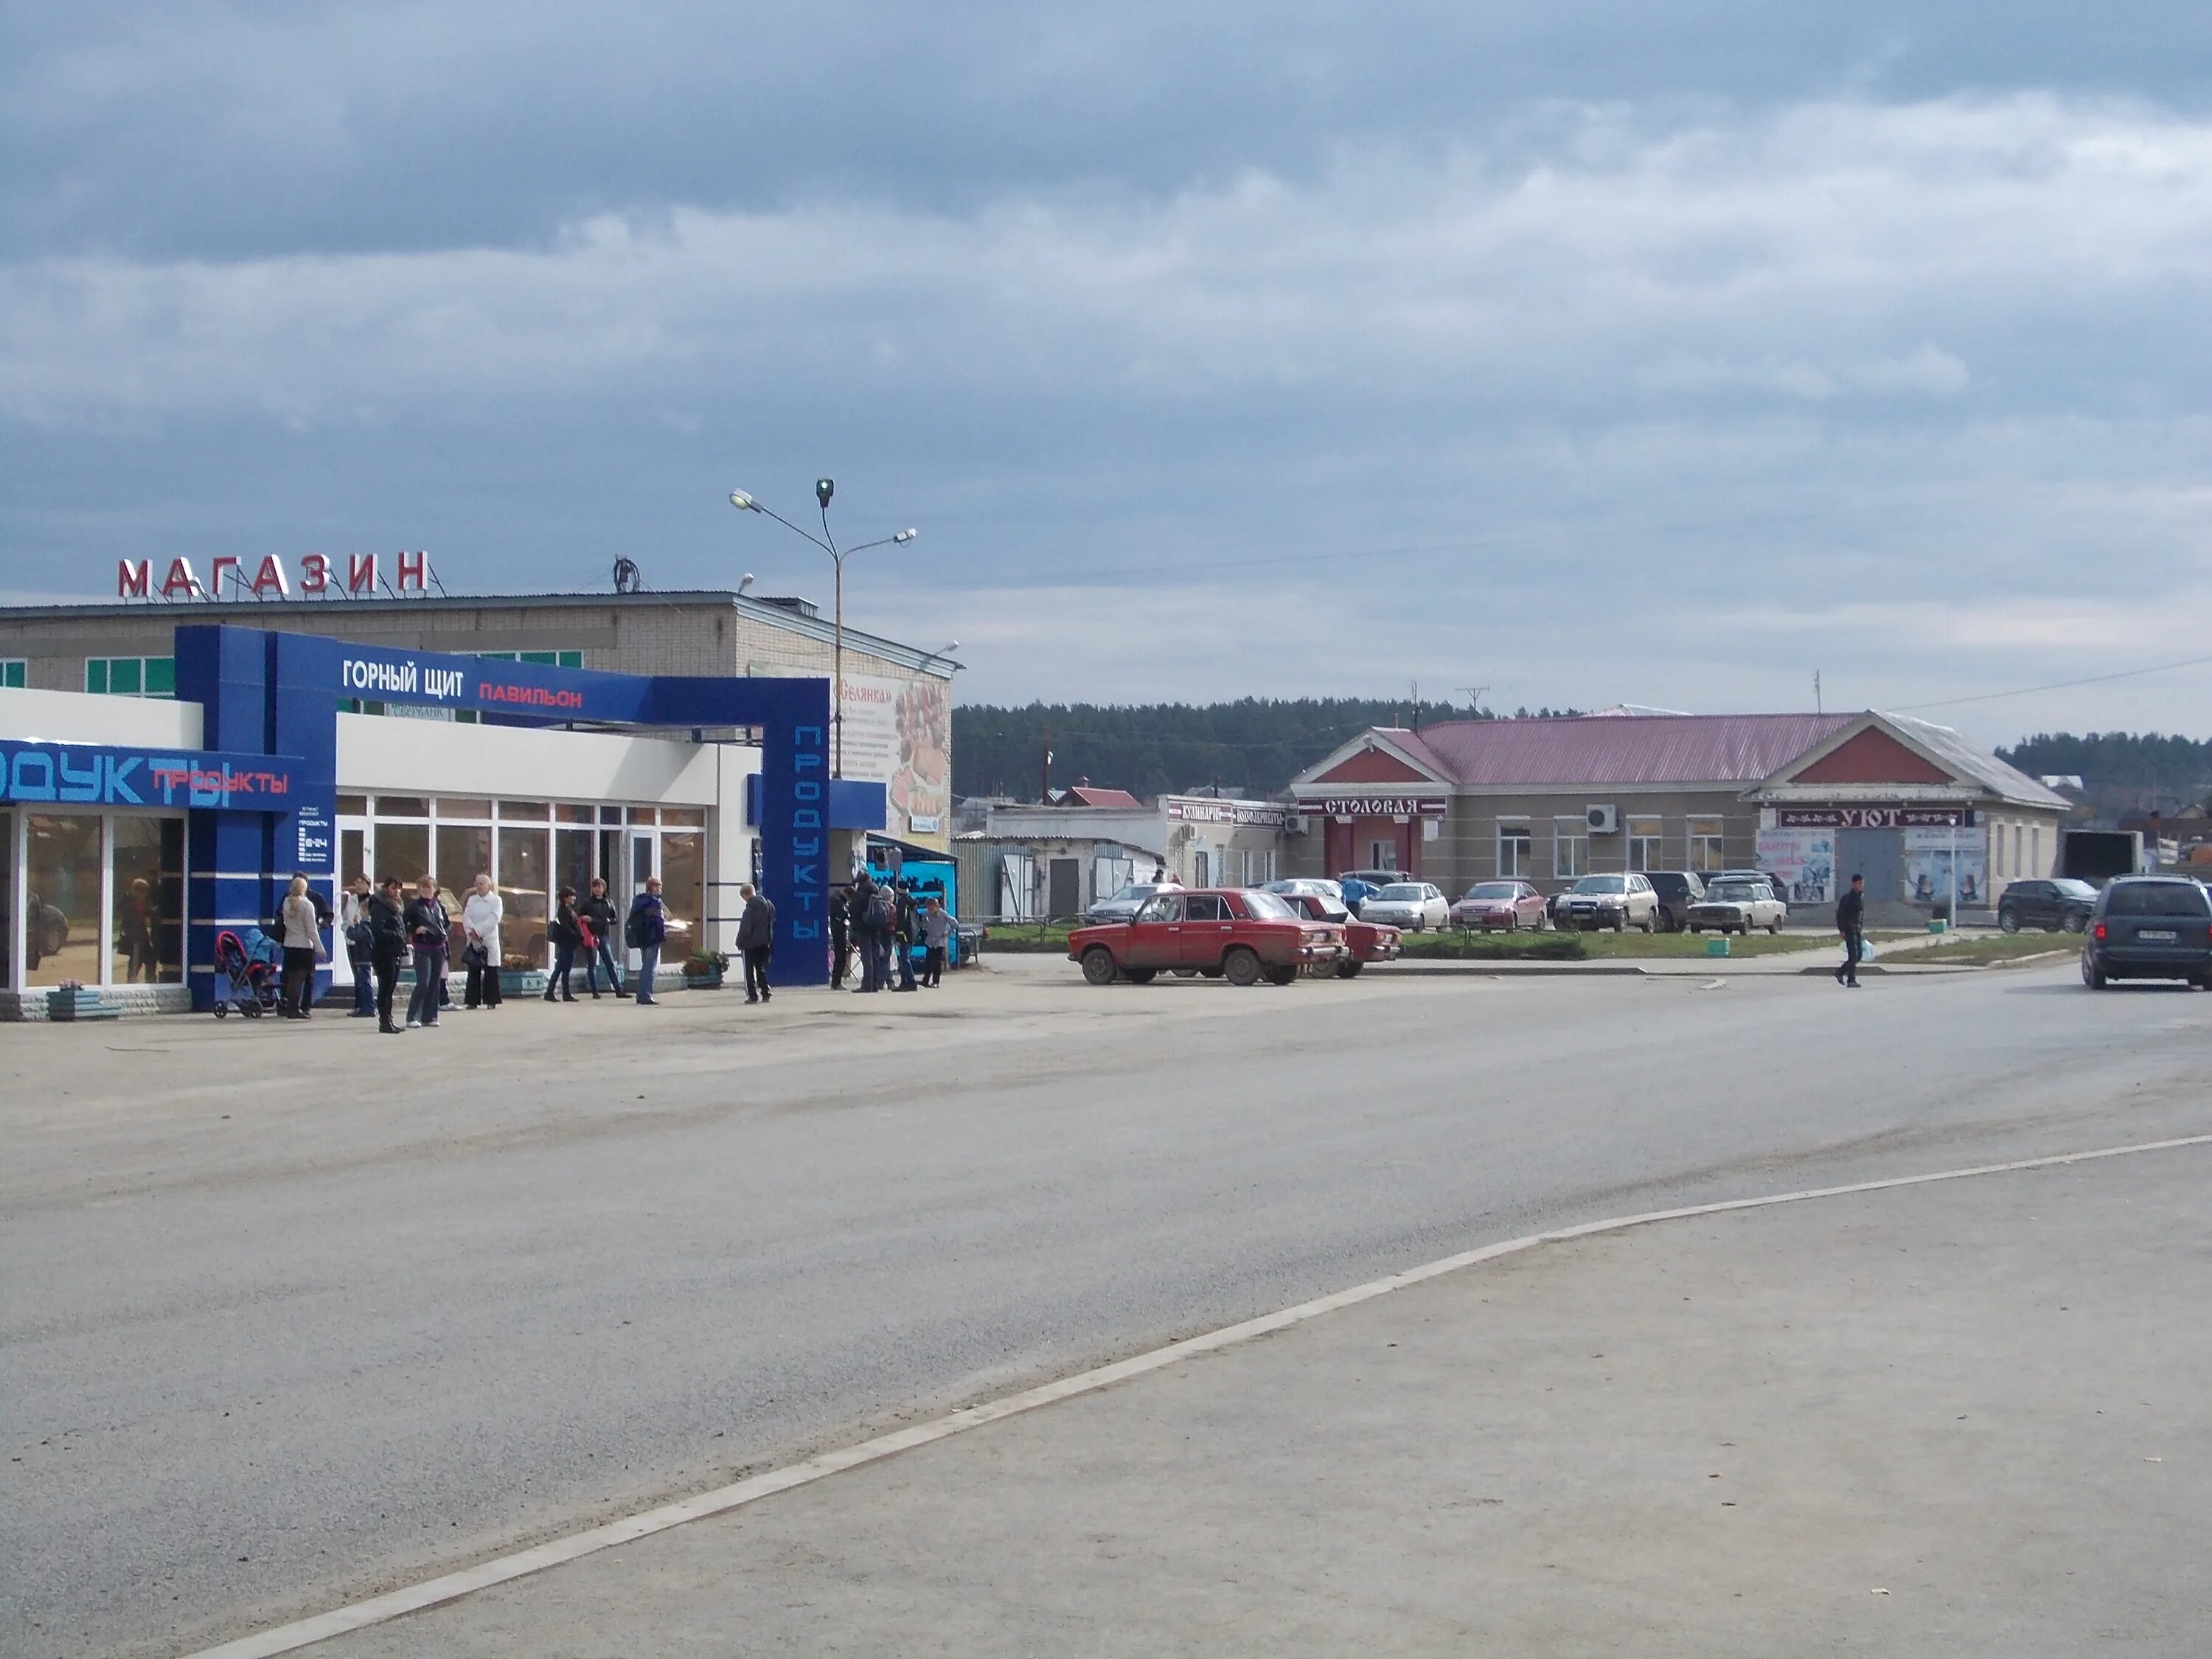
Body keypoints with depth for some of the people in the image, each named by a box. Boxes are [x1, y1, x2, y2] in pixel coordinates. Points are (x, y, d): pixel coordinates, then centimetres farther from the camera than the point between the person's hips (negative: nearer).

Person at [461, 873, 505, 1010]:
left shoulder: (496, 900, 1)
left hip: (489, 939, -3)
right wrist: (471, 931, -16)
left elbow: (494, 918, -11)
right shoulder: (472, 900, 13)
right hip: (473, 941, 3)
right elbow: (466, 916, 3)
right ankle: (472, 1000, 6)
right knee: (473, 971, 3)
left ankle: (491, 1001, 3)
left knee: (491, 971, -2)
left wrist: (478, 931, -17)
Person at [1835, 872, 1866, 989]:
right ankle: (1851, 980, -7)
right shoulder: (1847, 898, -10)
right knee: (1853, 955, -10)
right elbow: (1840, 914, -12)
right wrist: (1842, 930, -17)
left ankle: (1840, 973, 21)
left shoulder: (1861, 897, 14)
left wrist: (1862, 929, 19)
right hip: (1849, 929, -8)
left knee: (1858, 955, 7)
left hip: (1858, 930, 8)